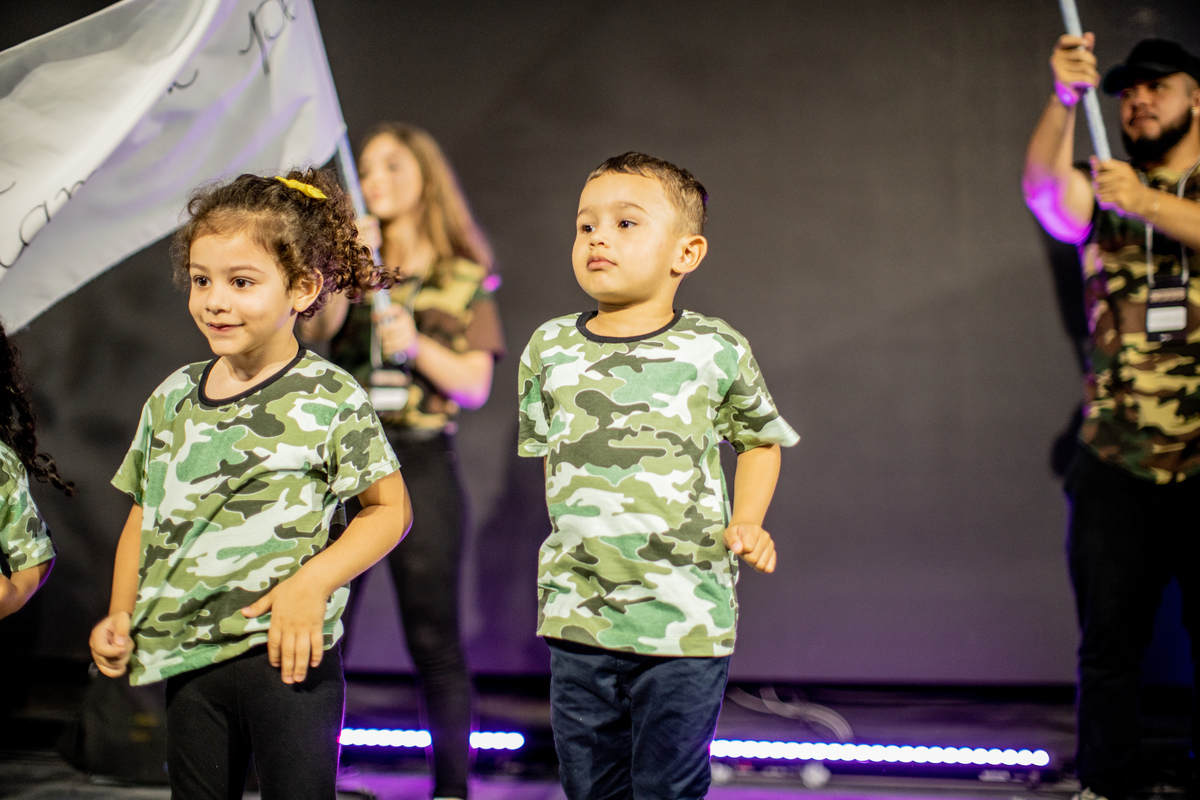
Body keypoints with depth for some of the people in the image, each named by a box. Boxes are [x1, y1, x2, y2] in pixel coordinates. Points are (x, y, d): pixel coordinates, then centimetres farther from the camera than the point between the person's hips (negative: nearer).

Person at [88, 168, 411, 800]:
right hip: (186, 656, 5)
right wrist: (120, 613, 5)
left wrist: (311, 584, -16)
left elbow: (390, 508, -5)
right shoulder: (173, 398, 7)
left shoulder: (330, 399, -8)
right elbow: (145, 514, 16)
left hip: (288, 654, -5)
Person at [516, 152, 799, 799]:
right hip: (578, 614, 3)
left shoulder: (715, 350, -3)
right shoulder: (551, 349, 4)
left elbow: (762, 440, 12)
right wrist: (581, 531, 7)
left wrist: (746, 523, -1)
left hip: (684, 620, -3)